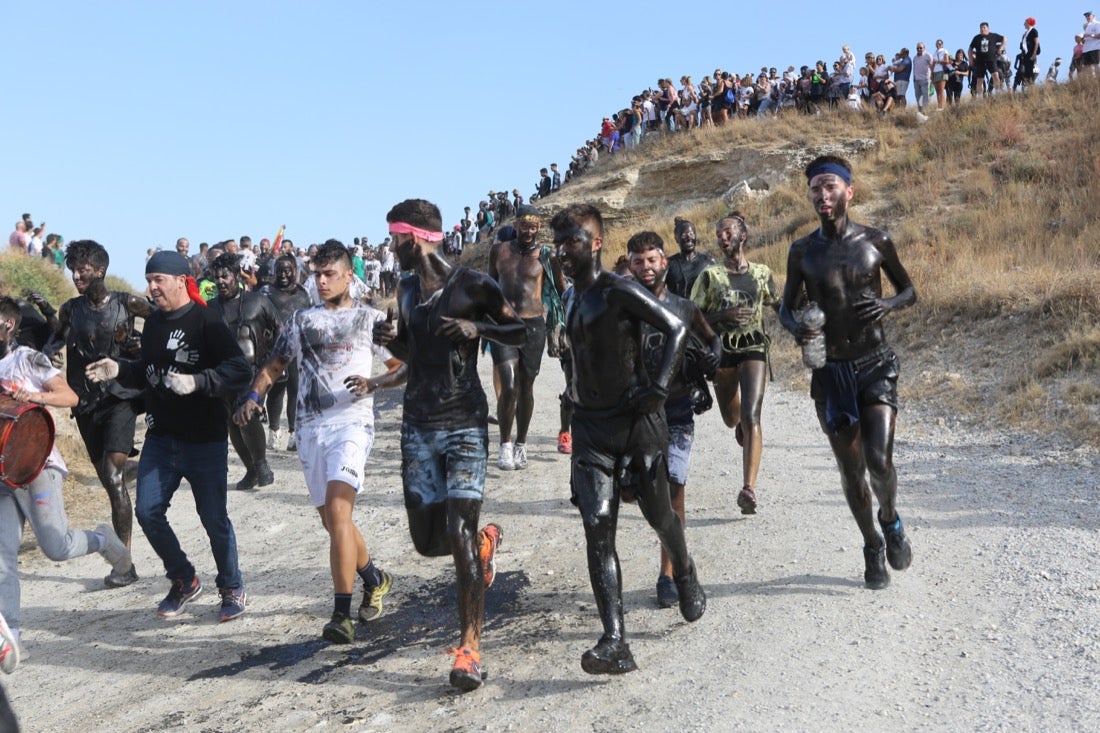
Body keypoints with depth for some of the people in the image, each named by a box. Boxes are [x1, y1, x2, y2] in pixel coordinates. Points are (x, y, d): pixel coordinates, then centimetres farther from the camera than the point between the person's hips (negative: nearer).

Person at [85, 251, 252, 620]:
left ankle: (232, 590, 23)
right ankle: (184, 581, 24)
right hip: (160, 438, 7)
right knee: (148, 511, 4)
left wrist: (197, 382, -33)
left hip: (204, 441, -7)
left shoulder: (206, 322, -13)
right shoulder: (153, 323, 10)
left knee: (214, 518, 3)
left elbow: (240, 371, -22)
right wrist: (120, 370, 4)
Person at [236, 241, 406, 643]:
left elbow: (403, 367, 6)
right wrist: (254, 396, 0)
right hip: (310, 426, 5)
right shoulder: (300, 320, 17)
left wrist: (372, 383, -13)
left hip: (351, 422, -5)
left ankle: (342, 615, -22)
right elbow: (274, 365, 19)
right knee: (330, 519, 13)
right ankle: (375, 578, 38)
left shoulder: (370, 318, 6)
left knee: (337, 510, -21)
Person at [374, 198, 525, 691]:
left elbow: (522, 333, -4)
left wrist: (478, 328, -20)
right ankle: (485, 541, 40)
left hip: (465, 424, -6)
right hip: (418, 426, 6)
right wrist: (390, 340, 2)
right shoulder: (406, 290, 12)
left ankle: (469, 648, -5)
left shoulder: (473, 285, -7)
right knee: (428, 540, 7)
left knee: (458, 532, -14)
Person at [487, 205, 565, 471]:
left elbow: (562, 290, 7)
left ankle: (521, 446, 24)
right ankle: (505, 445, 1)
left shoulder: (545, 256, 0)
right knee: (508, 386, -13)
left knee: (526, 387, 9)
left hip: (533, 325, 0)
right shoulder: (499, 250, 6)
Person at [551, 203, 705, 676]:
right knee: (597, 530, -8)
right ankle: (615, 643, -11)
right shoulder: (573, 298, 11)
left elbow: (677, 329, -11)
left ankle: (685, 576, 47)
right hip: (590, 425, 5)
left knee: (658, 513, 13)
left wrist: (659, 387, -19)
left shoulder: (620, 292, -11)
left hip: (637, 420, -5)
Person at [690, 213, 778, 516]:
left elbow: (778, 305, 21)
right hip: (722, 351, 1)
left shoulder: (762, 272, 6)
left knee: (751, 417, -17)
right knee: (731, 419, 17)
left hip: (754, 347, -1)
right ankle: (741, 424, 58)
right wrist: (724, 314, -16)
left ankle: (749, 488, -22)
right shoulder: (710, 275, 1)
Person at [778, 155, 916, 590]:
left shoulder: (876, 242, -2)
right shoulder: (802, 252, 0)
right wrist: (796, 328, -16)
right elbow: (786, 307, 8)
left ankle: (891, 522, 18)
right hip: (829, 372, 1)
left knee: (879, 461, -15)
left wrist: (889, 304, -13)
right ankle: (872, 546, 31)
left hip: (875, 366, -1)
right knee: (851, 470, 9)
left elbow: (909, 290, 10)